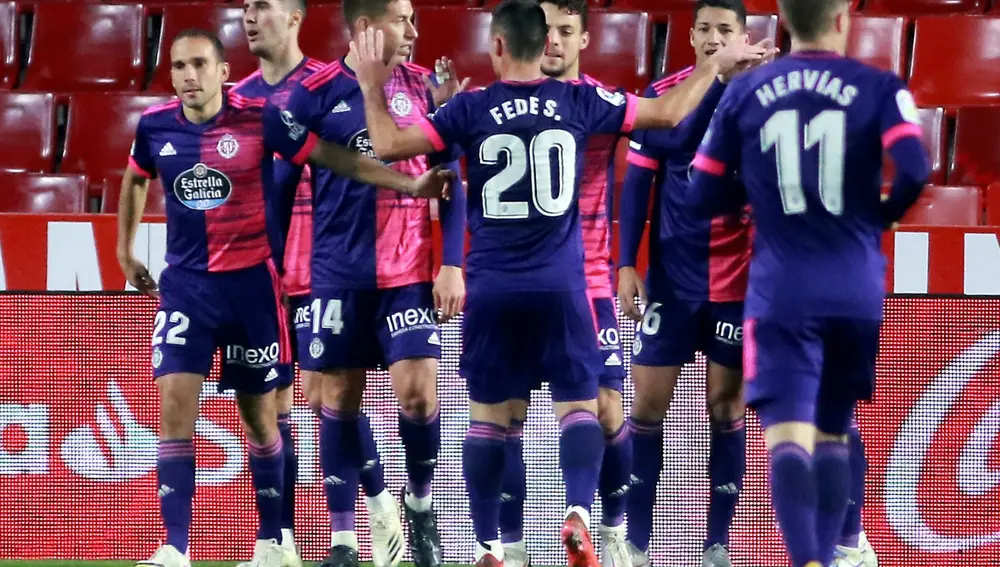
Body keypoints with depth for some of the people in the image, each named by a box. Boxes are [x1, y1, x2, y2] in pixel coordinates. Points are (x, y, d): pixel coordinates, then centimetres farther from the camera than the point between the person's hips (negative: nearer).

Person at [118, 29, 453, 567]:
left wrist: (410, 183, -14)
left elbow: (334, 157, -7)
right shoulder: (155, 126, 0)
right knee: (175, 404, -12)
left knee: (259, 415, 7)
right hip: (184, 285, 1)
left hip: (249, 283, -1)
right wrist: (126, 251, 25)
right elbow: (135, 180, 21)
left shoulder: (258, 120, -9)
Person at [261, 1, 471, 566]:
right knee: (340, 401, 3)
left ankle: (420, 503, 15)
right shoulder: (316, 93, -4)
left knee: (418, 391, -10)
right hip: (340, 275, -1)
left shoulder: (424, 88, 4)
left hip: (411, 274, 1)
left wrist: (452, 264, 0)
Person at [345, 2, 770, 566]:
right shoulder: (580, 102, 0)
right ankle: (579, 510, -20)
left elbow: (389, 144, -5)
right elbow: (669, 112, 6)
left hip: (493, 288, 0)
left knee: (488, 415, 10)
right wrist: (717, 64, 20)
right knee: (579, 407, 4)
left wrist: (373, 85, 10)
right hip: (561, 286, 0)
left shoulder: (471, 109, -3)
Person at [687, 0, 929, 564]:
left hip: (781, 292, -1)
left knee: (788, 434, -9)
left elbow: (705, 195, 6)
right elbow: (916, 170, -14)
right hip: (858, 291, 1)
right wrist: (884, 214, 7)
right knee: (833, 432, 18)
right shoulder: (879, 88, 0)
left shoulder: (744, 92, 4)